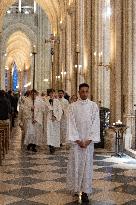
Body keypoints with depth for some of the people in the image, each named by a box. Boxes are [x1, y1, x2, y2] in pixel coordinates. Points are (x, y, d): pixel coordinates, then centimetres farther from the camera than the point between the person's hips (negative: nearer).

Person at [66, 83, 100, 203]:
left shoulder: (93, 106, 1)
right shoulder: (73, 106, 0)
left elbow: (95, 123, -2)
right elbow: (71, 124, -3)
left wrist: (89, 140, -10)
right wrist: (77, 140, -10)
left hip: (89, 140, 0)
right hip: (76, 140, 0)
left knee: (87, 164, 1)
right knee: (75, 163, 2)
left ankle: (85, 191, 4)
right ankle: (76, 187, 17)